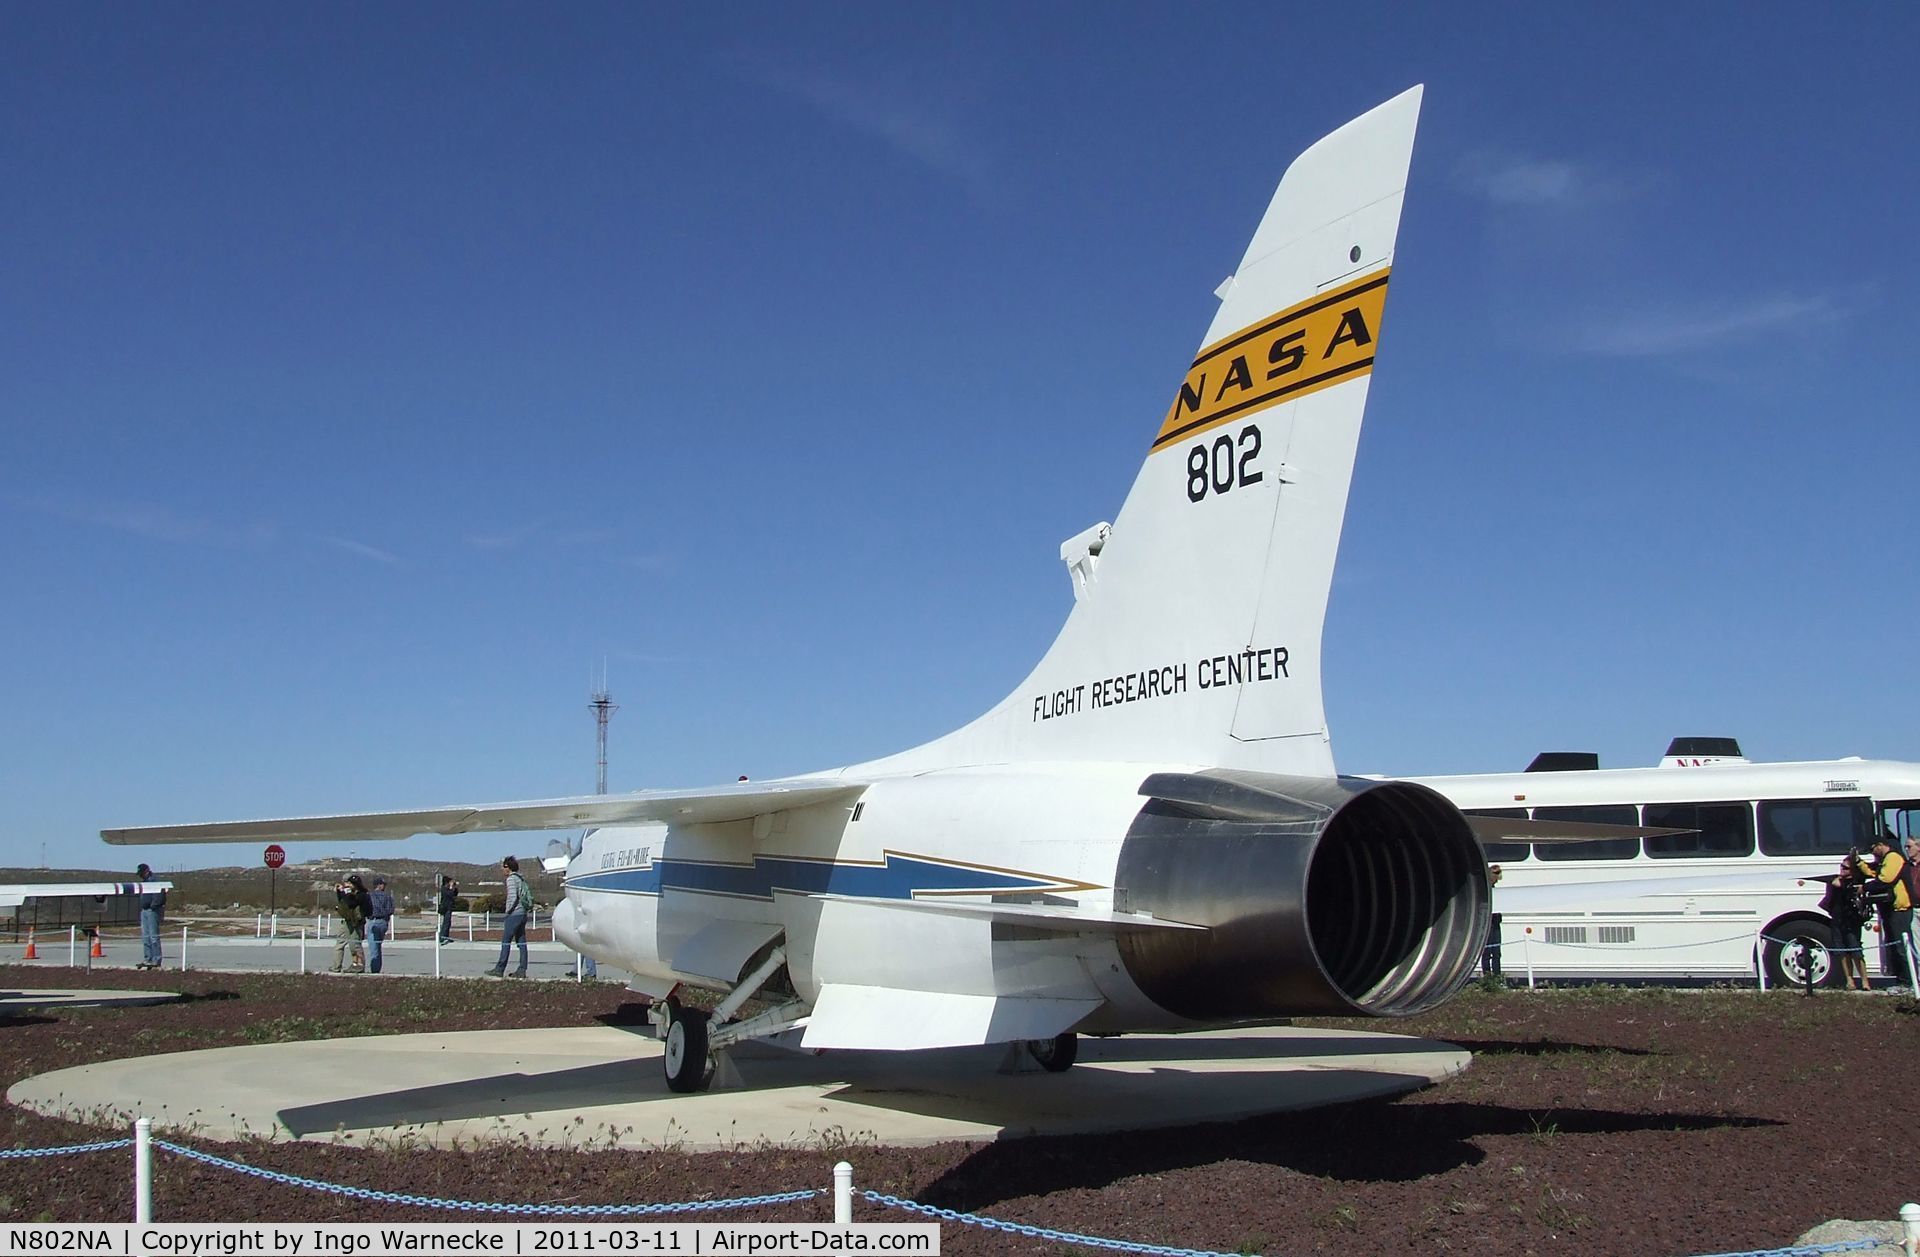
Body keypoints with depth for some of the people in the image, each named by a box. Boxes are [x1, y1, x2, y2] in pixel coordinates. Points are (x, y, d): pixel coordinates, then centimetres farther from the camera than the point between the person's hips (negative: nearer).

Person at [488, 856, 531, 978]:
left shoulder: (511, 879, -9)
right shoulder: (521, 879, 16)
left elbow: (512, 897, -19)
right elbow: (529, 896, 17)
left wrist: (507, 912, -9)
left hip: (514, 914, -8)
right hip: (523, 913, 8)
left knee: (505, 942, -4)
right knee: (521, 942, 6)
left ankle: (499, 969, -3)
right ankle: (522, 970, 5)